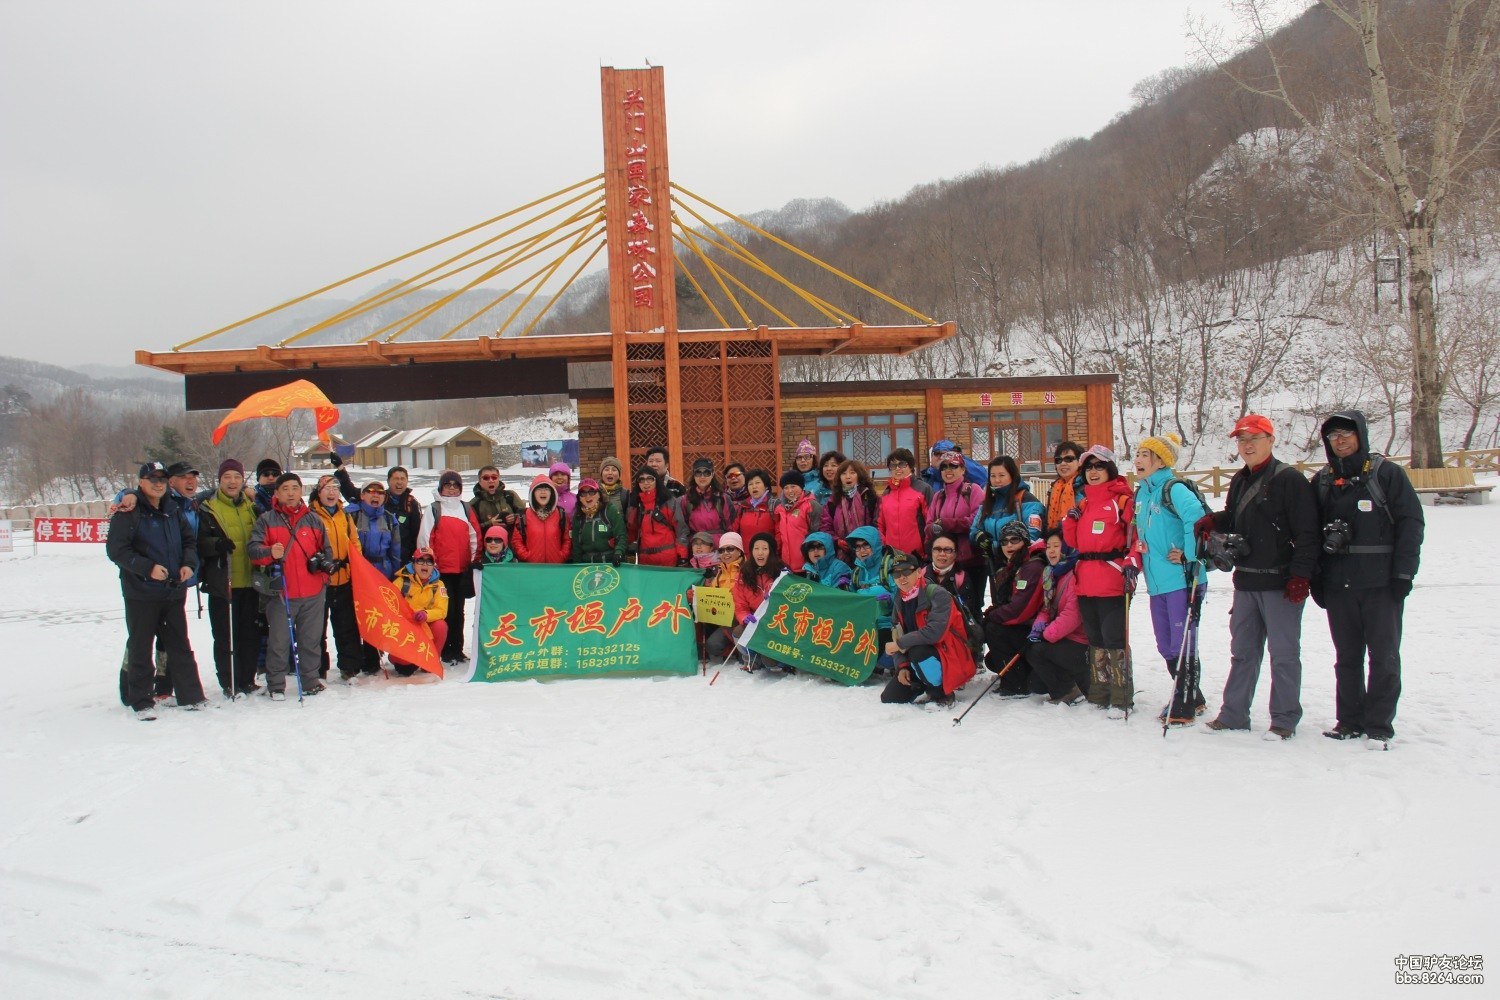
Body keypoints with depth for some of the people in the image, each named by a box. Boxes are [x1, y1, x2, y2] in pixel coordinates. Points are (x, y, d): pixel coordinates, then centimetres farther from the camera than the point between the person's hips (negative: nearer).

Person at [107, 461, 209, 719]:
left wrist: (189, 564, 0)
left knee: (179, 645, 10)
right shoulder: (128, 513, -7)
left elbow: (190, 540, 18)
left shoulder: (173, 511, 11)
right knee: (140, 648, 3)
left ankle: (190, 695, 17)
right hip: (141, 593, -5)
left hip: (174, 591, 5)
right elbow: (116, 549, -13)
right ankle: (142, 701, 11)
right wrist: (148, 568, -21)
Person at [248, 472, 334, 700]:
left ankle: (310, 681, 20)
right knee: (279, 641, 0)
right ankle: (276, 685, 10)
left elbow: (326, 550, 21)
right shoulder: (266, 520, 6)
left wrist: (321, 561, 2)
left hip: (313, 593, 3)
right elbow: (253, 550, -4)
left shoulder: (314, 520, 15)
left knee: (311, 640, 9)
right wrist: (270, 553, -23)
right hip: (281, 593, -2)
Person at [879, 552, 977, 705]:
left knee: (917, 651, -37)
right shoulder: (900, 602, 4)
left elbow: (934, 632, -31)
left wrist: (899, 644, -24)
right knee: (889, 698, 0)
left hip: (950, 657, -7)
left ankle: (940, 693, -13)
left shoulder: (937, 594, -20)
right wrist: (902, 666, -10)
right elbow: (897, 636, 5)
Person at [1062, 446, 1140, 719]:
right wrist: (1071, 521, 1)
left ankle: (1122, 698, 1)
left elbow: (1137, 537, -9)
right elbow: (1073, 541, 19)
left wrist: (1132, 563, -23)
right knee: (1095, 640, 14)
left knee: (1114, 639, -7)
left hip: (1114, 583, -7)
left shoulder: (1124, 500, -3)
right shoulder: (1084, 503, 18)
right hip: (1086, 583, 7)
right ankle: (1100, 693, 24)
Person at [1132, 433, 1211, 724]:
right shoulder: (1141, 493, 14)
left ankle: (1183, 708, 7)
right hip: (1157, 583, 9)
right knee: (1166, 646, 15)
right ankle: (1193, 698, 31)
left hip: (1183, 580, -9)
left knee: (1183, 644, -2)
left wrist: (1189, 557, -22)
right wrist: (1137, 561, 17)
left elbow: (1198, 519, -27)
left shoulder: (1173, 489, -12)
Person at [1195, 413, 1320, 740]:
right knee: (1243, 651, 13)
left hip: (1280, 583, -7)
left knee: (1283, 653, 2)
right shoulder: (1240, 481, 13)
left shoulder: (1290, 480, -10)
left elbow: (1307, 533, -13)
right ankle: (1233, 714, 21)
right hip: (1246, 581, 7)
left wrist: (1301, 575, -17)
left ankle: (1284, 719, 12)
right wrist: (1212, 521, 3)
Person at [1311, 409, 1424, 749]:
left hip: (1381, 583, -4)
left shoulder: (1387, 473, -2)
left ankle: (1379, 726, 9)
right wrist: (1316, 577, 7)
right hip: (1338, 584, 4)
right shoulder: (1323, 481, 10)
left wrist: (1403, 573, -10)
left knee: (1383, 656, 1)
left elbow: (1411, 523, -5)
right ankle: (1350, 721, 20)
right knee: (1346, 657, 10)